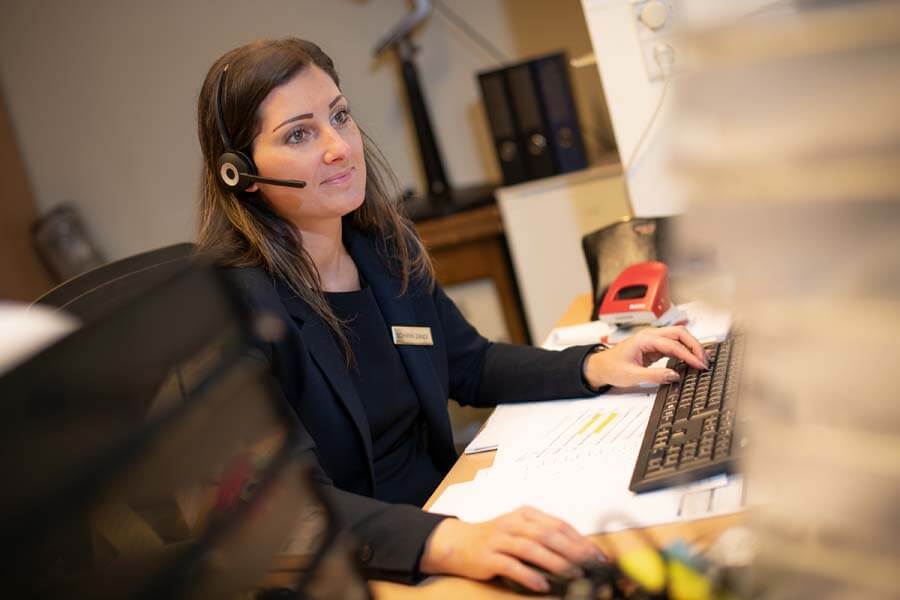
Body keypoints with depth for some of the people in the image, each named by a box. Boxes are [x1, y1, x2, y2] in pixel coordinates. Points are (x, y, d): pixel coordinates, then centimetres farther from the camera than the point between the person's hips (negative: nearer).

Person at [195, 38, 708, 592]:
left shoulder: (386, 245, 3)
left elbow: (470, 368, 16)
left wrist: (595, 367, 1)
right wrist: (450, 544, -42)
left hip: (446, 502, 6)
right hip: (357, 574, -6)